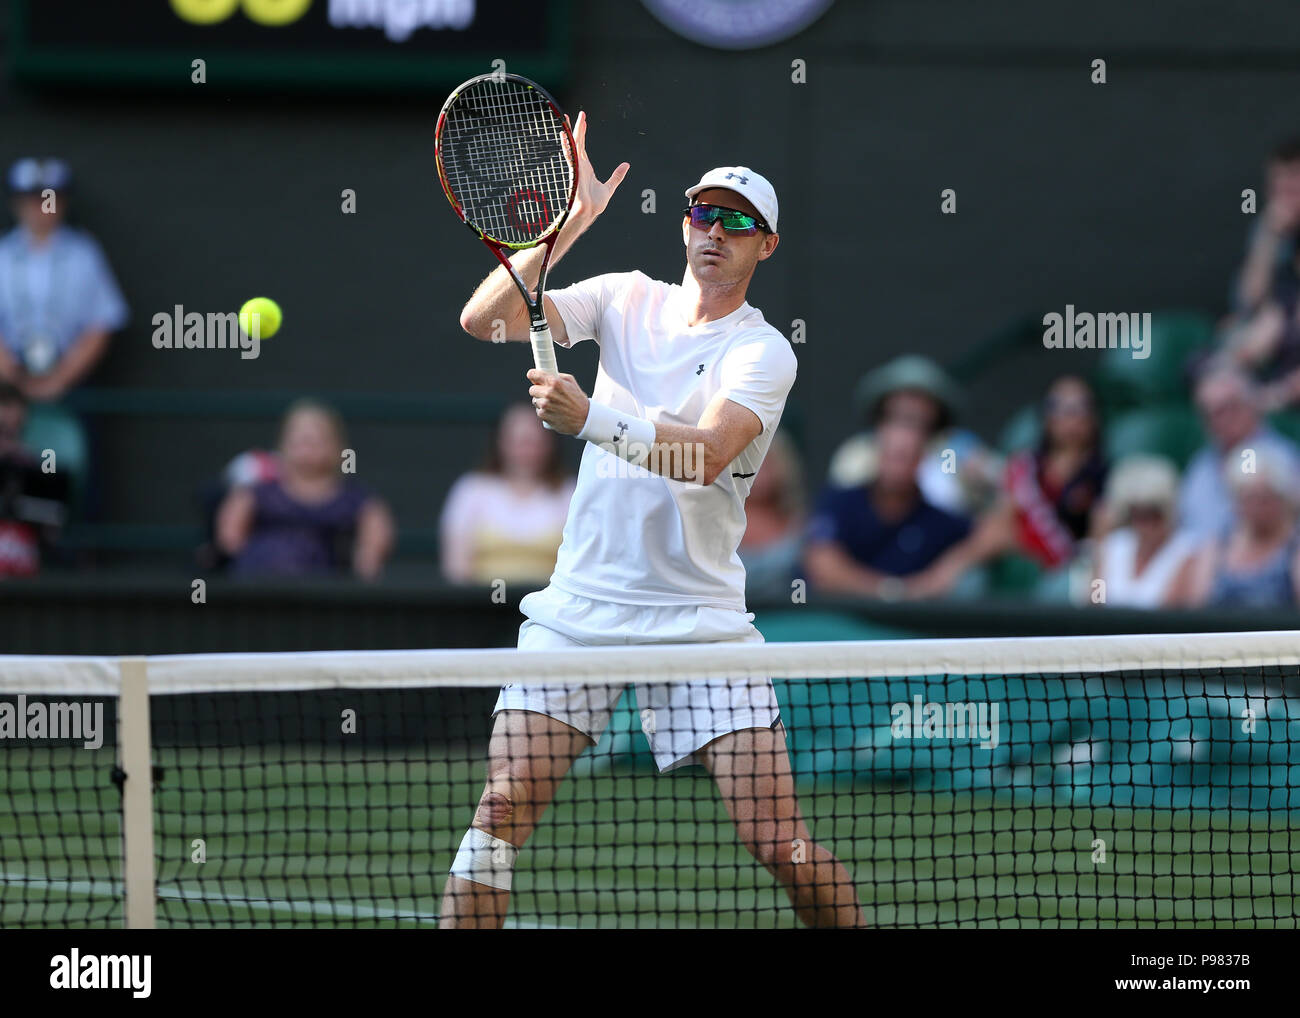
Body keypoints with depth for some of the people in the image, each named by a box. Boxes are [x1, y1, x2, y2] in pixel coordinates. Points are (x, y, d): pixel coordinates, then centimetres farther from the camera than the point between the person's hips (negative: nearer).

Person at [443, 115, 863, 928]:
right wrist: (566, 220, -12)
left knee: (781, 845, -8)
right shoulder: (628, 299, 8)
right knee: (504, 805, -10)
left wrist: (592, 418, -34)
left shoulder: (763, 352, -5)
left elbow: (706, 455, -22)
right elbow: (483, 319, -3)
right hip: (581, 607, 3)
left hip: (700, 617, -3)